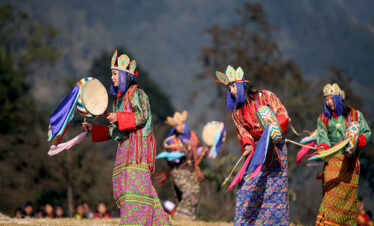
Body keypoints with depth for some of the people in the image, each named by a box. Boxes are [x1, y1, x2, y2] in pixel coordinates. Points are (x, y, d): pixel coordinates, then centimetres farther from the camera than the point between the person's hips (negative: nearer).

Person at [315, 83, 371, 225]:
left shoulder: (355, 115, 10)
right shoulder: (323, 118, 12)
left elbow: (366, 133, 6)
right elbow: (322, 136, -1)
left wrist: (355, 143, -13)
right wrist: (323, 147, -23)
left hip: (350, 161, 1)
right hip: (333, 160, -1)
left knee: (348, 195, -3)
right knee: (331, 192, -14)